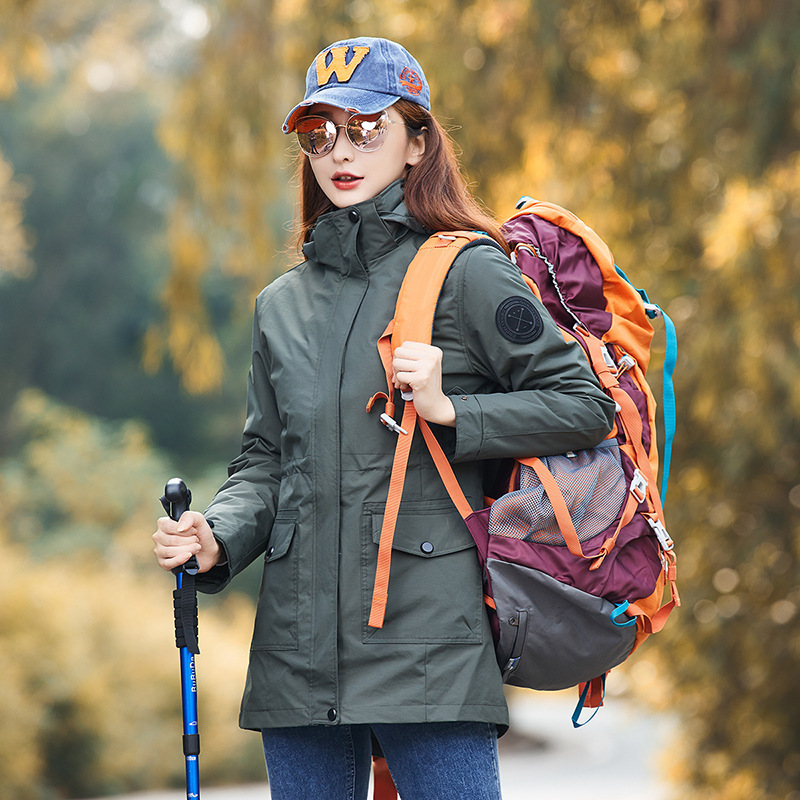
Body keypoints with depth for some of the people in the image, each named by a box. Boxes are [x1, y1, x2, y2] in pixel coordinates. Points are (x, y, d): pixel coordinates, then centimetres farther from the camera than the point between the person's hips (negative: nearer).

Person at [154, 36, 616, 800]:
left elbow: (585, 405, -2)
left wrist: (449, 411, -13)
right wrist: (217, 537, -2)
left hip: (428, 644, -5)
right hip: (299, 645, 5)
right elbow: (265, 459, 18)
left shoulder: (467, 274, 0)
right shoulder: (281, 305, 16)